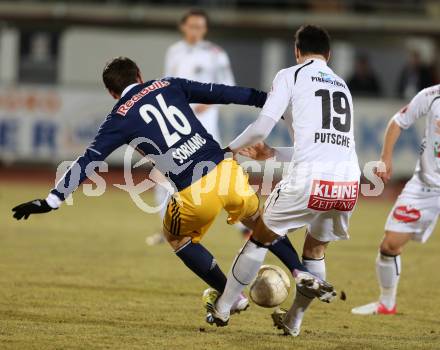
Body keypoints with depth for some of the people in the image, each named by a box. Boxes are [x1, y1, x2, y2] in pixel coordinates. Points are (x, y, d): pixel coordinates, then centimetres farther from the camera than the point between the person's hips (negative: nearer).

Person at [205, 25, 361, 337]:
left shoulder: (290, 76, 8)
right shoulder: (343, 86, 26)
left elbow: (262, 127, 0)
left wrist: (230, 149, 19)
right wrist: (272, 154, 38)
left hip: (309, 182, -5)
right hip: (349, 184, 5)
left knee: (261, 238, 16)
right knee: (316, 249, 28)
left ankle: (223, 308, 25)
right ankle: (293, 322, 34)